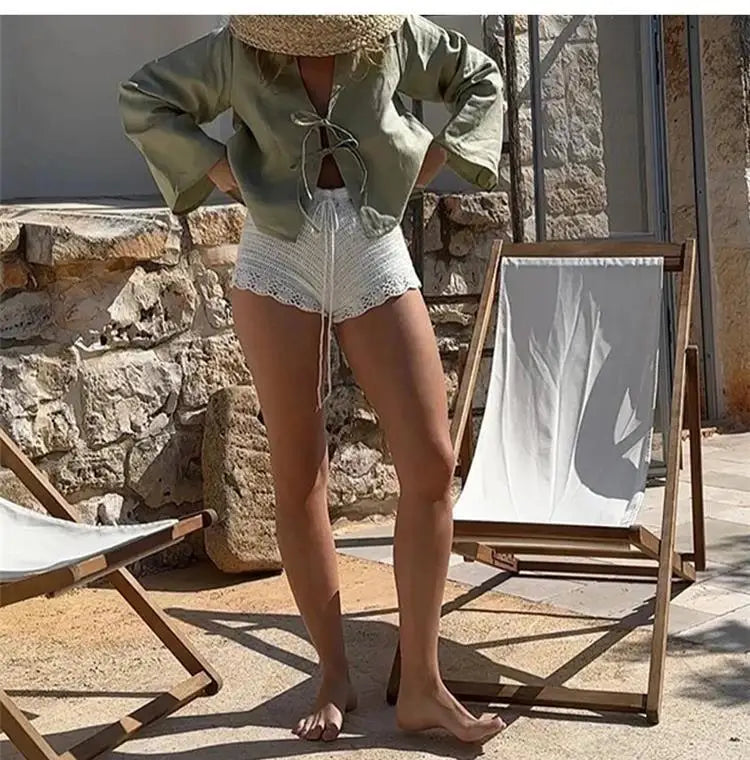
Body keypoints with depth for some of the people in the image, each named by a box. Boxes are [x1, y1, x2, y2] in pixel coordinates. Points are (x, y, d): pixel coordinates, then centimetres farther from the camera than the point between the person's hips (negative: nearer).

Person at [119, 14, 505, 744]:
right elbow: (142, 98, 10)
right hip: (278, 260, 0)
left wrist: (427, 164, 5)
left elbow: (480, 79, 18)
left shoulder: (395, 34, 4)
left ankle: (420, 687, 2)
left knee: (431, 463, -10)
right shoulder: (240, 49, 2)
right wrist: (224, 171, -1)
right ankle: (334, 675, 16)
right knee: (298, 478, 0)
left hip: (374, 254, 1)